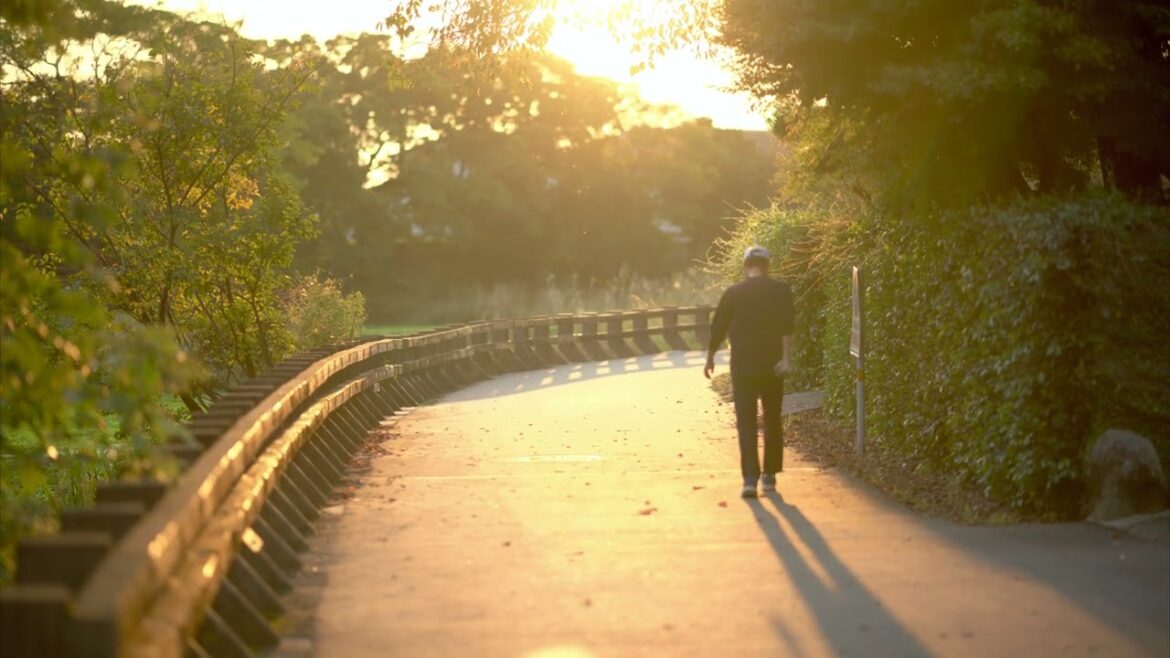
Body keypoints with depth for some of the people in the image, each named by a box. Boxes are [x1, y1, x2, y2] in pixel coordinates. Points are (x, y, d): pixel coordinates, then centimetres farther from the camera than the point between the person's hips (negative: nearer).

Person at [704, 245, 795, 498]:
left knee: (746, 423, -1)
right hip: (772, 366, 1)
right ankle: (769, 476, 18)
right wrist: (786, 358, -17)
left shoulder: (733, 293, 1)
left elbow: (718, 327, 5)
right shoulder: (781, 290, 0)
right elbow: (787, 327, -12)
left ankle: (750, 479, -13)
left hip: (743, 366, -1)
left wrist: (710, 358, 18)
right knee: (772, 422, 15)